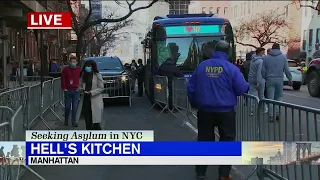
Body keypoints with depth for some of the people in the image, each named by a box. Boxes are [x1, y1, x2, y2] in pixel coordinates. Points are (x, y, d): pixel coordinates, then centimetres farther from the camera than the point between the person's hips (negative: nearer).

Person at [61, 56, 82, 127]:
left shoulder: (79, 69, 3)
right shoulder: (65, 69, 0)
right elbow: (63, 79, 2)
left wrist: (79, 87, 1)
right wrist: (64, 88, -3)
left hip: (76, 91, 1)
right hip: (68, 91, 0)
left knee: (75, 107, 1)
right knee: (67, 106, 7)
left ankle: (73, 121, 9)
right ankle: (66, 120, 24)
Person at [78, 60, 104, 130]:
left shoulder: (97, 76, -5)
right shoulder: (84, 75, 11)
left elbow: (101, 88, -7)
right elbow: (80, 86, 17)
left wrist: (91, 92, -17)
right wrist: (82, 89, -6)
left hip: (95, 101, -5)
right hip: (86, 100, 5)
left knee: (95, 123, -6)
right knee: (88, 121, 8)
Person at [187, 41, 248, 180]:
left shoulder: (201, 66, 2)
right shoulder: (231, 68, -9)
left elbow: (191, 88, 7)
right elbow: (242, 89, -10)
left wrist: (195, 104, 22)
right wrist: (247, 85, 14)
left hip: (204, 111, 3)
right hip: (225, 111, -3)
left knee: (204, 140, 15)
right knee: (227, 141, 9)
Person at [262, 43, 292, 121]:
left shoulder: (267, 57, 2)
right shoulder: (283, 57, 1)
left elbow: (263, 70, 2)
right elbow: (287, 69, 0)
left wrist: (265, 78, 16)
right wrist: (290, 79, 8)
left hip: (270, 80, 0)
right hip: (279, 79, 0)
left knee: (270, 98, 3)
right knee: (279, 96, 15)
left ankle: (271, 116, 2)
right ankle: (277, 112, 4)